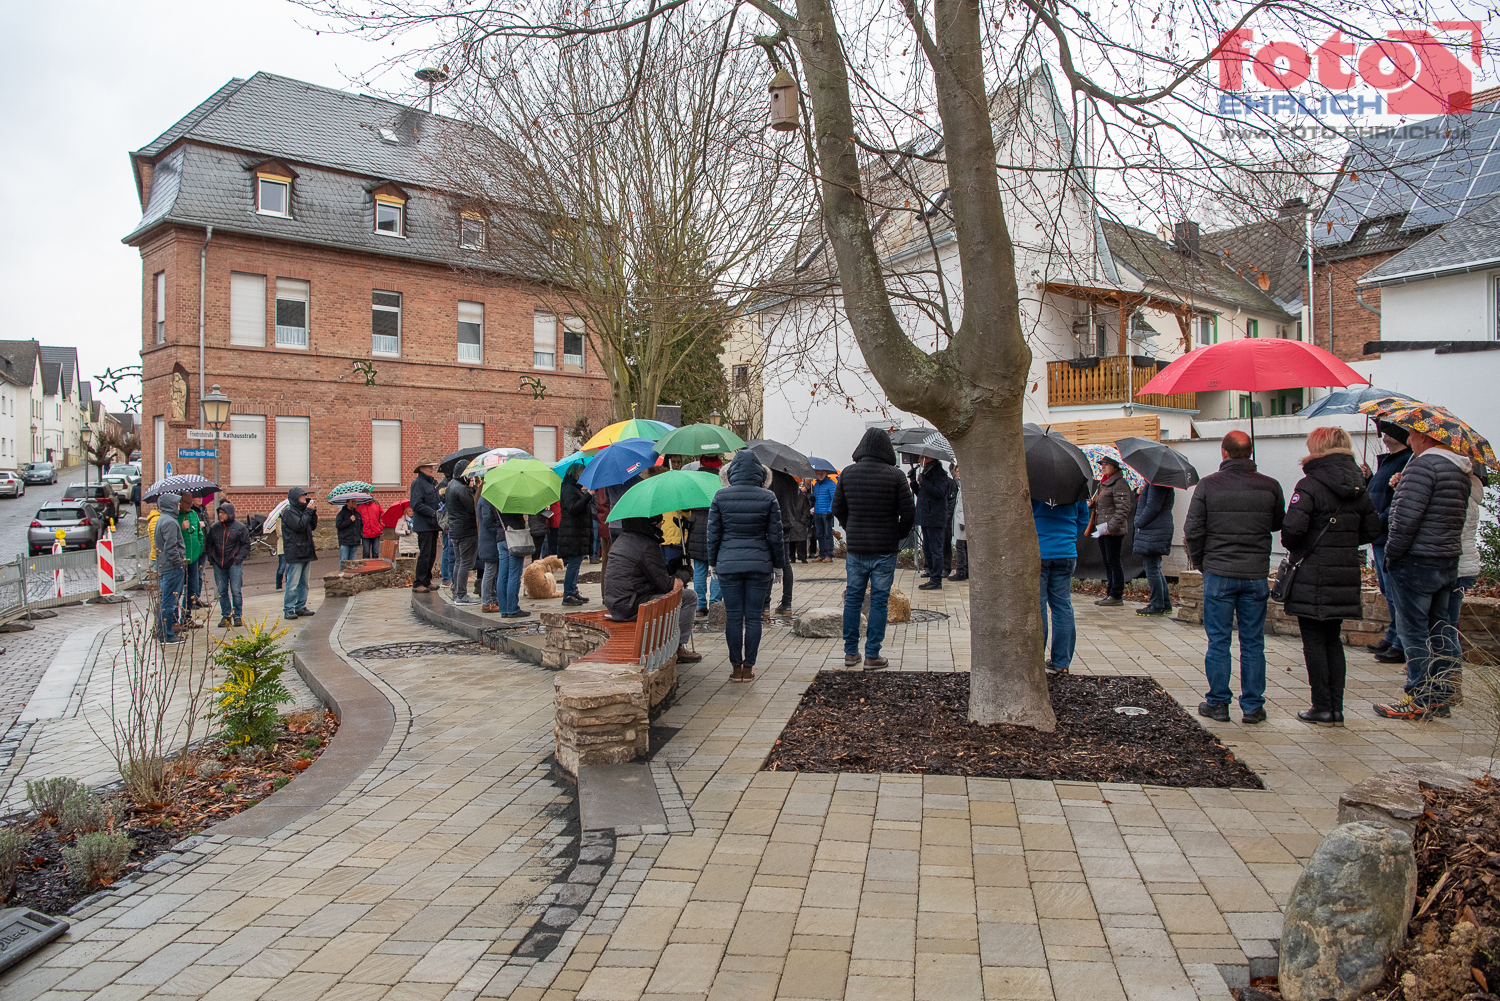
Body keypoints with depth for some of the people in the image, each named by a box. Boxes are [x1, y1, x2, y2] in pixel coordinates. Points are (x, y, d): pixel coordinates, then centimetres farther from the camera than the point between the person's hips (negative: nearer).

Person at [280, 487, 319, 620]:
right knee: (293, 583, -7)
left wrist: (313, 512, 4)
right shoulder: (288, 511, -8)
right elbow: (299, 526, -20)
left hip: (306, 552, 9)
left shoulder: (302, 510, 16)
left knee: (304, 582, 11)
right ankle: (288, 609, -2)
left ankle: (300, 607, 18)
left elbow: (313, 526, 16)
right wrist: (309, 511, -14)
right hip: (295, 553, -9)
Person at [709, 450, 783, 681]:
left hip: (728, 565, 0)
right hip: (759, 564, 0)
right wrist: (778, 563, 10)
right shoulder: (768, 498, -2)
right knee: (753, 617, 6)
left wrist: (713, 562, 13)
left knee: (733, 617, 6)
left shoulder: (720, 497, -1)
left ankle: (736, 666, 12)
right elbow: (775, 535, 0)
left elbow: (713, 534, 2)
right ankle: (749, 667, 11)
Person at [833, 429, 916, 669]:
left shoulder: (847, 473, 0)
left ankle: (850, 652, 18)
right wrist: (900, 534, 9)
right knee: (879, 601, 5)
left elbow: (837, 508, 5)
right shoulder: (895, 475, -9)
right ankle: (872, 655, 7)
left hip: (855, 548, 3)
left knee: (852, 598, 12)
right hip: (885, 549, -3)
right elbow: (908, 511, -7)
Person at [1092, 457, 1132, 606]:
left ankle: (1117, 596, 0)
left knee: (1113, 562, -6)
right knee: (1107, 562, 13)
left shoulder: (1119, 484, -13)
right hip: (1103, 529, 10)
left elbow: (1123, 508, -19)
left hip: (1114, 530, -10)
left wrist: (1112, 526, -23)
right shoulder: (1103, 483, 17)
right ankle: (1109, 593, 19)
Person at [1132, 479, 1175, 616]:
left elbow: (1152, 507, -21)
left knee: (1152, 569, -5)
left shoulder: (1157, 483, -16)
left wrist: (1139, 523, -14)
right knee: (1155, 569, 17)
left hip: (1154, 533, -11)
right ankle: (1166, 604, 24)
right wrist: (1142, 492, 7)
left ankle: (1157, 606, 0)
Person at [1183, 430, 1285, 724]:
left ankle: (1218, 703, 12)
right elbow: (1278, 523, 14)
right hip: (1256, 575, 2)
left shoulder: (1208, 484, -7)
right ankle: (1253, 706, 15)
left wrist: (1200, 563, 9)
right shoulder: (1270, 486, -1)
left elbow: (1193, 530, -5)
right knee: (1253, 643, 9)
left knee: (1218, 642, 6)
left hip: (1219, 575, -2)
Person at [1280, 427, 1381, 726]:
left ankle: (1323, 708, 7)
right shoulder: (1358, 488, 8)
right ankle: (1336, 709, 17)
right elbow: (1372, 531, 12)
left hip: (1313, 575, -6)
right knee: (1333, 640, 14)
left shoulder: (1310, 485, -13)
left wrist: (1292, 546, -2)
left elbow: (1292, 527, -22)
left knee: (1314, 642, 3)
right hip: (1346, 575, 6)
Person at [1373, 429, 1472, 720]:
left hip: (1416, 563, -9)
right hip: (1449, 562, 9)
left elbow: (1406, 517, -22)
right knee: (1439, 628, 14)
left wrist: (1392, 553, -13)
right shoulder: (1462, 470, 13)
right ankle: (1440, 696, 20)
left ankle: (1419, 701, 2)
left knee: (1413, 630, -2)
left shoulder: (1423, 465, -17)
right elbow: (1459, 518, 18)